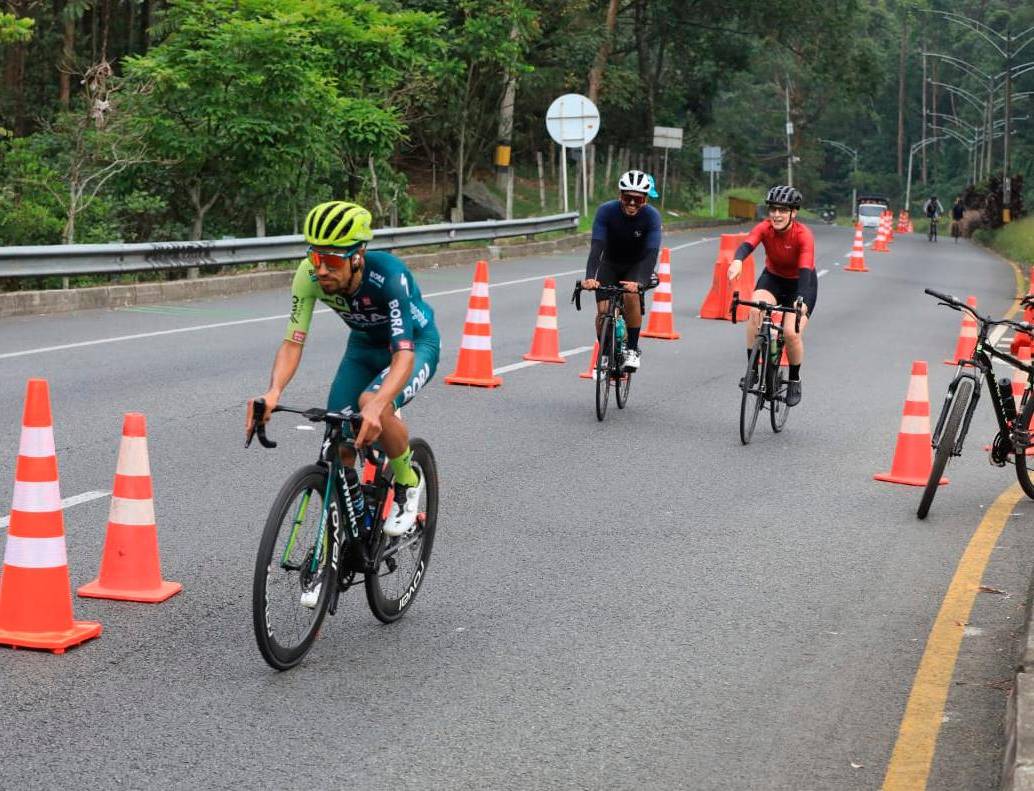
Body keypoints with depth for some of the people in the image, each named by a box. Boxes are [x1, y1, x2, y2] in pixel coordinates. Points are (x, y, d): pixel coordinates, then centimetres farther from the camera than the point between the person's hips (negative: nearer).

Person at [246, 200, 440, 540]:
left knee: (372, 404, -33)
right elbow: (293, 341, -26)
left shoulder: (389, 275, -38)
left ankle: (408, 483, -7)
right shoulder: (310, 275, -26)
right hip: (364, 345, 5)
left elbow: (404, 353, -45)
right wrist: (273, 391, -46)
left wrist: (375, 406, -62)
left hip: (415, 344, -5)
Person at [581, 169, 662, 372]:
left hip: (636, 266, -1)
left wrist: (640, 282, -53)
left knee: (631, 296, -29)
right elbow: (596, 247, -36)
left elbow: (651, 253, -37)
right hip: (610, 264, 1)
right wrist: (590, 277, -52)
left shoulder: (651, 216, -27)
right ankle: (605, 356, 7)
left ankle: (632, 349, -11)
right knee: (603, 310, -15)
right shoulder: (606, 211, -26)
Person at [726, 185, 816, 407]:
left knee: (791, 332, -20)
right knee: (755, 310, -29)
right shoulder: (764, 228, -20)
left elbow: (805, 270, -39)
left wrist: (801, 301, -56)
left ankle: (794, 380, 7)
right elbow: (747, 245, -39)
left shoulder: (803, 235, -27)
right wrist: (737, 260, -64)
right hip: (773, 278, 2)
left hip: (800, 283, -2)